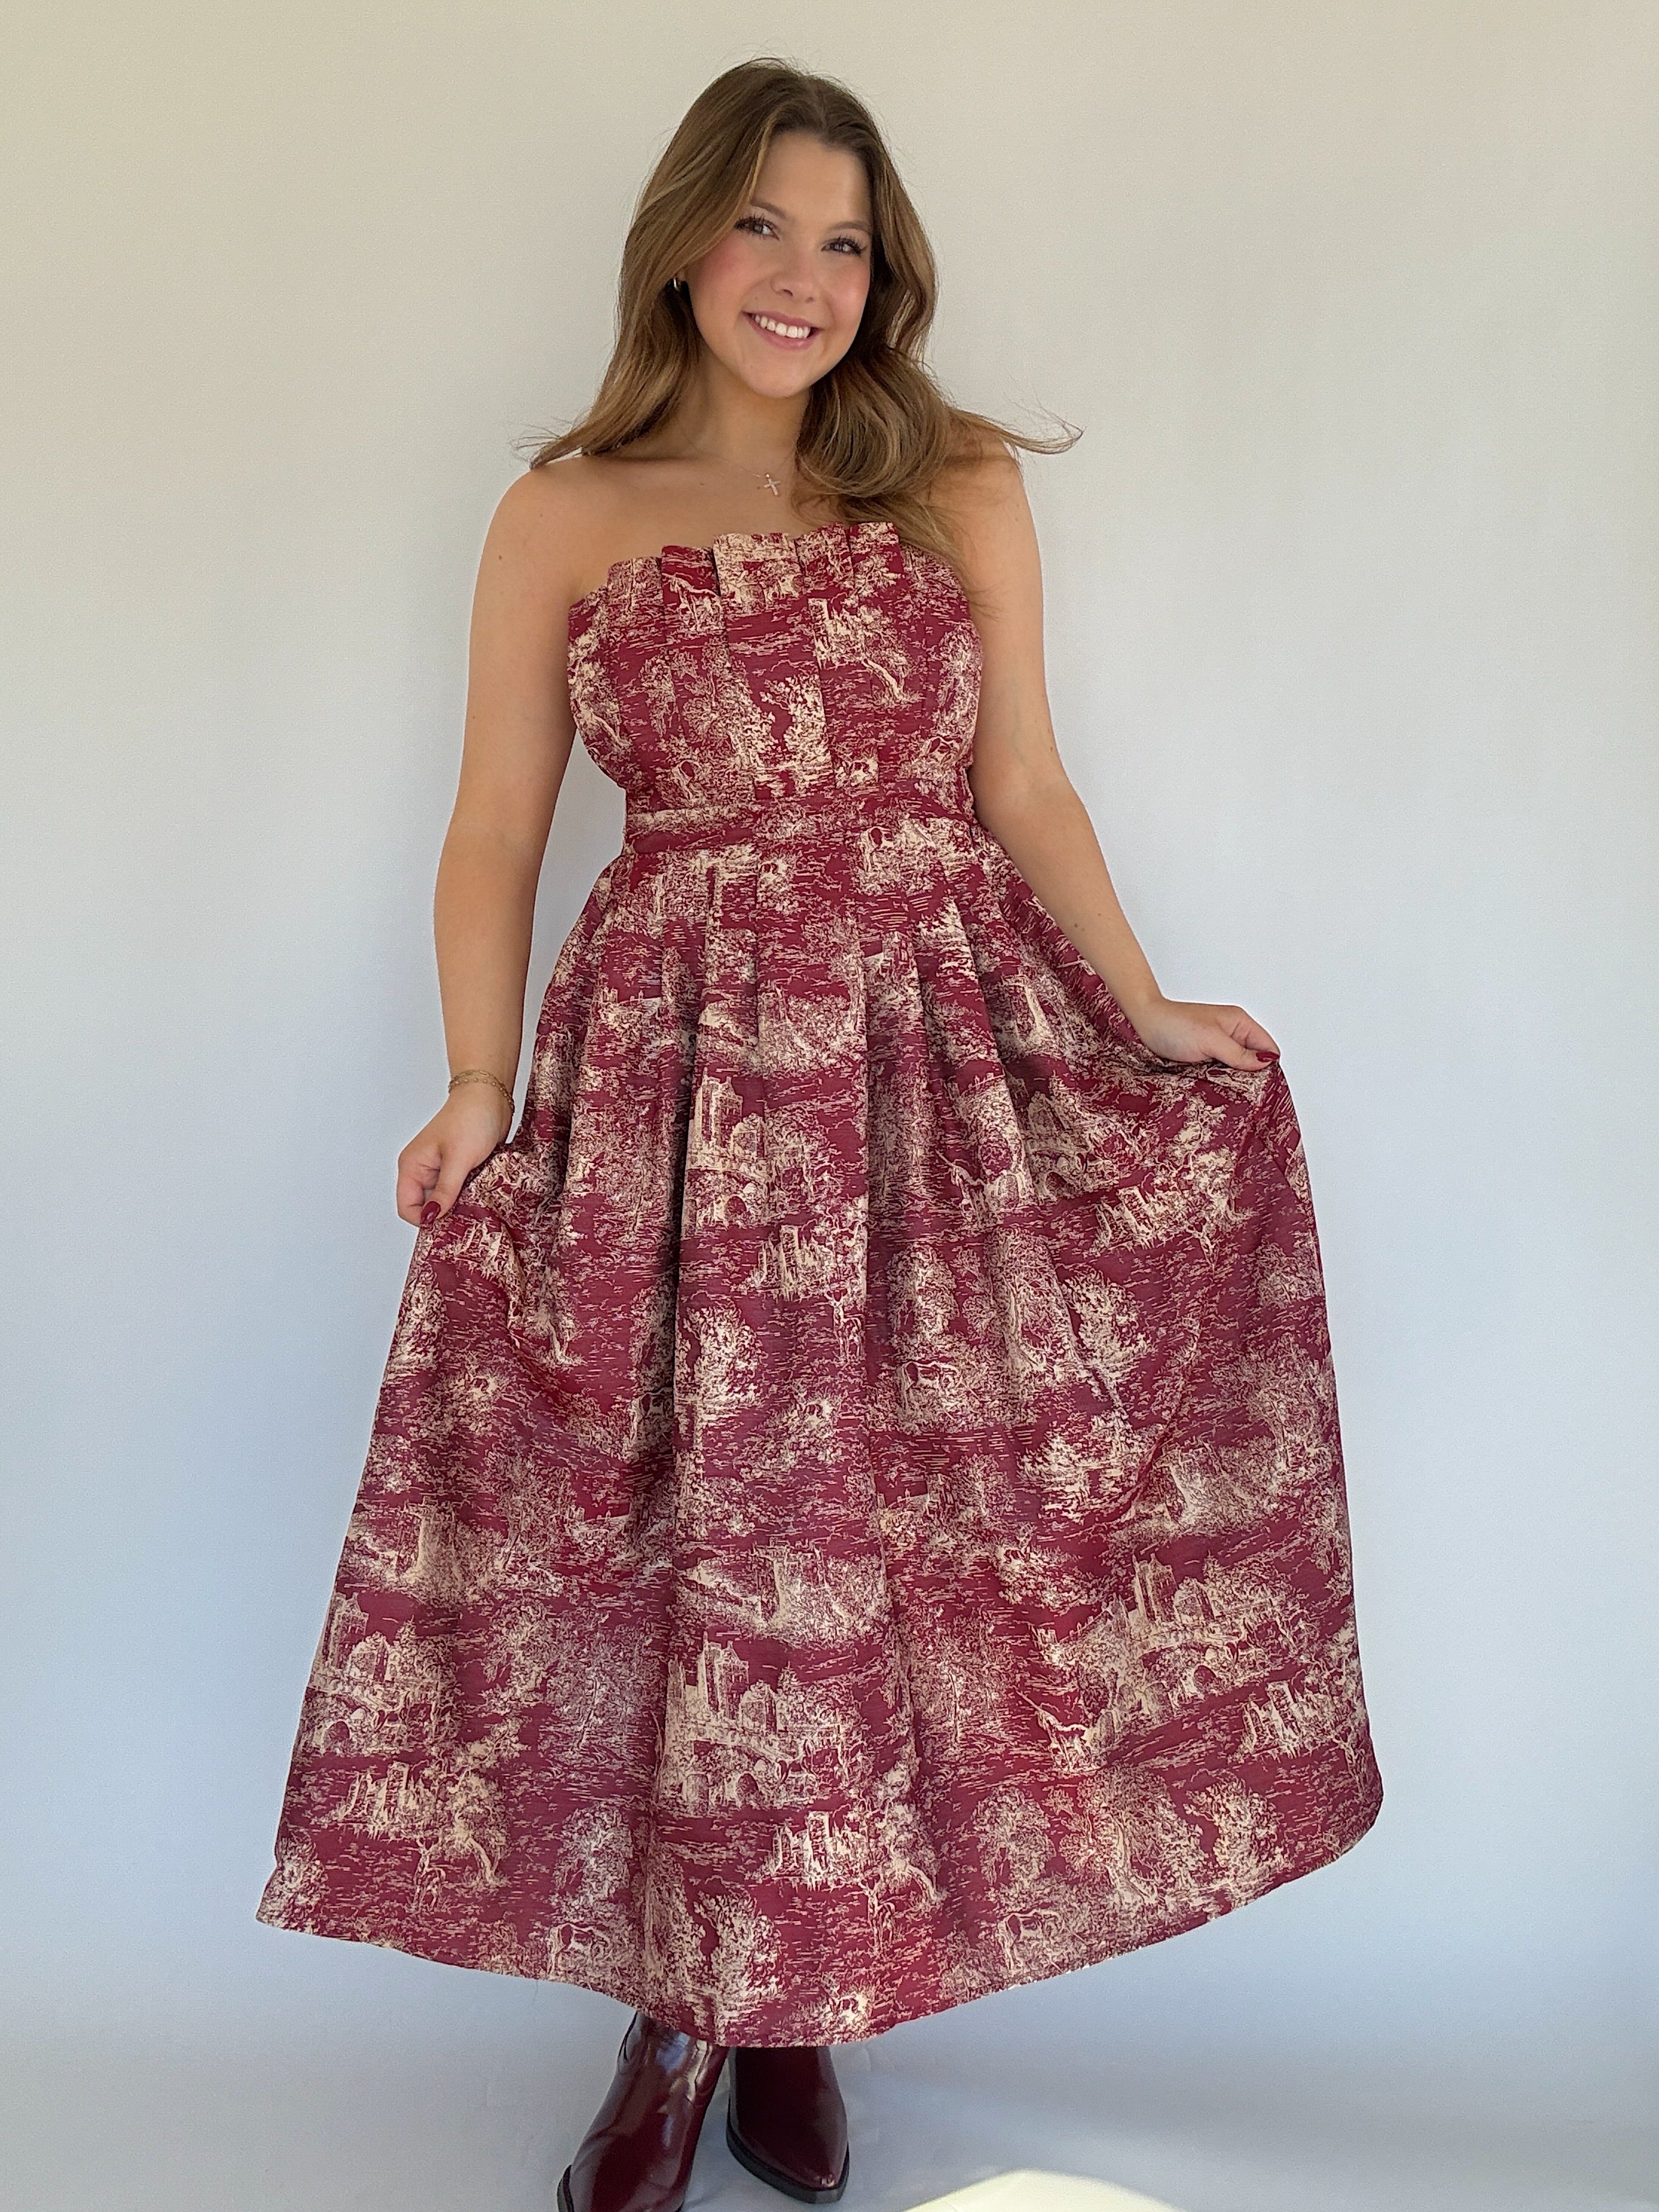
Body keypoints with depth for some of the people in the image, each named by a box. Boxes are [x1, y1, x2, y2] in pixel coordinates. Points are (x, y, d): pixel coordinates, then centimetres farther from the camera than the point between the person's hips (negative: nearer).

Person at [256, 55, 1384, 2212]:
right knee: (685, 1521, 0)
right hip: (677, 1060, -1)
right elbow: (497, 829, 5)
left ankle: (794, 1993, 22)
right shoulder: (564, 515, 8)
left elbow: (1022, 785, 10)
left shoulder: (965, 485, 10)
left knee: (921, 1516, 2)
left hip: (948, 1046, 2)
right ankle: (677, 2011, 20)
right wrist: (479, 1088, -6)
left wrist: (1142, 1010, 2)